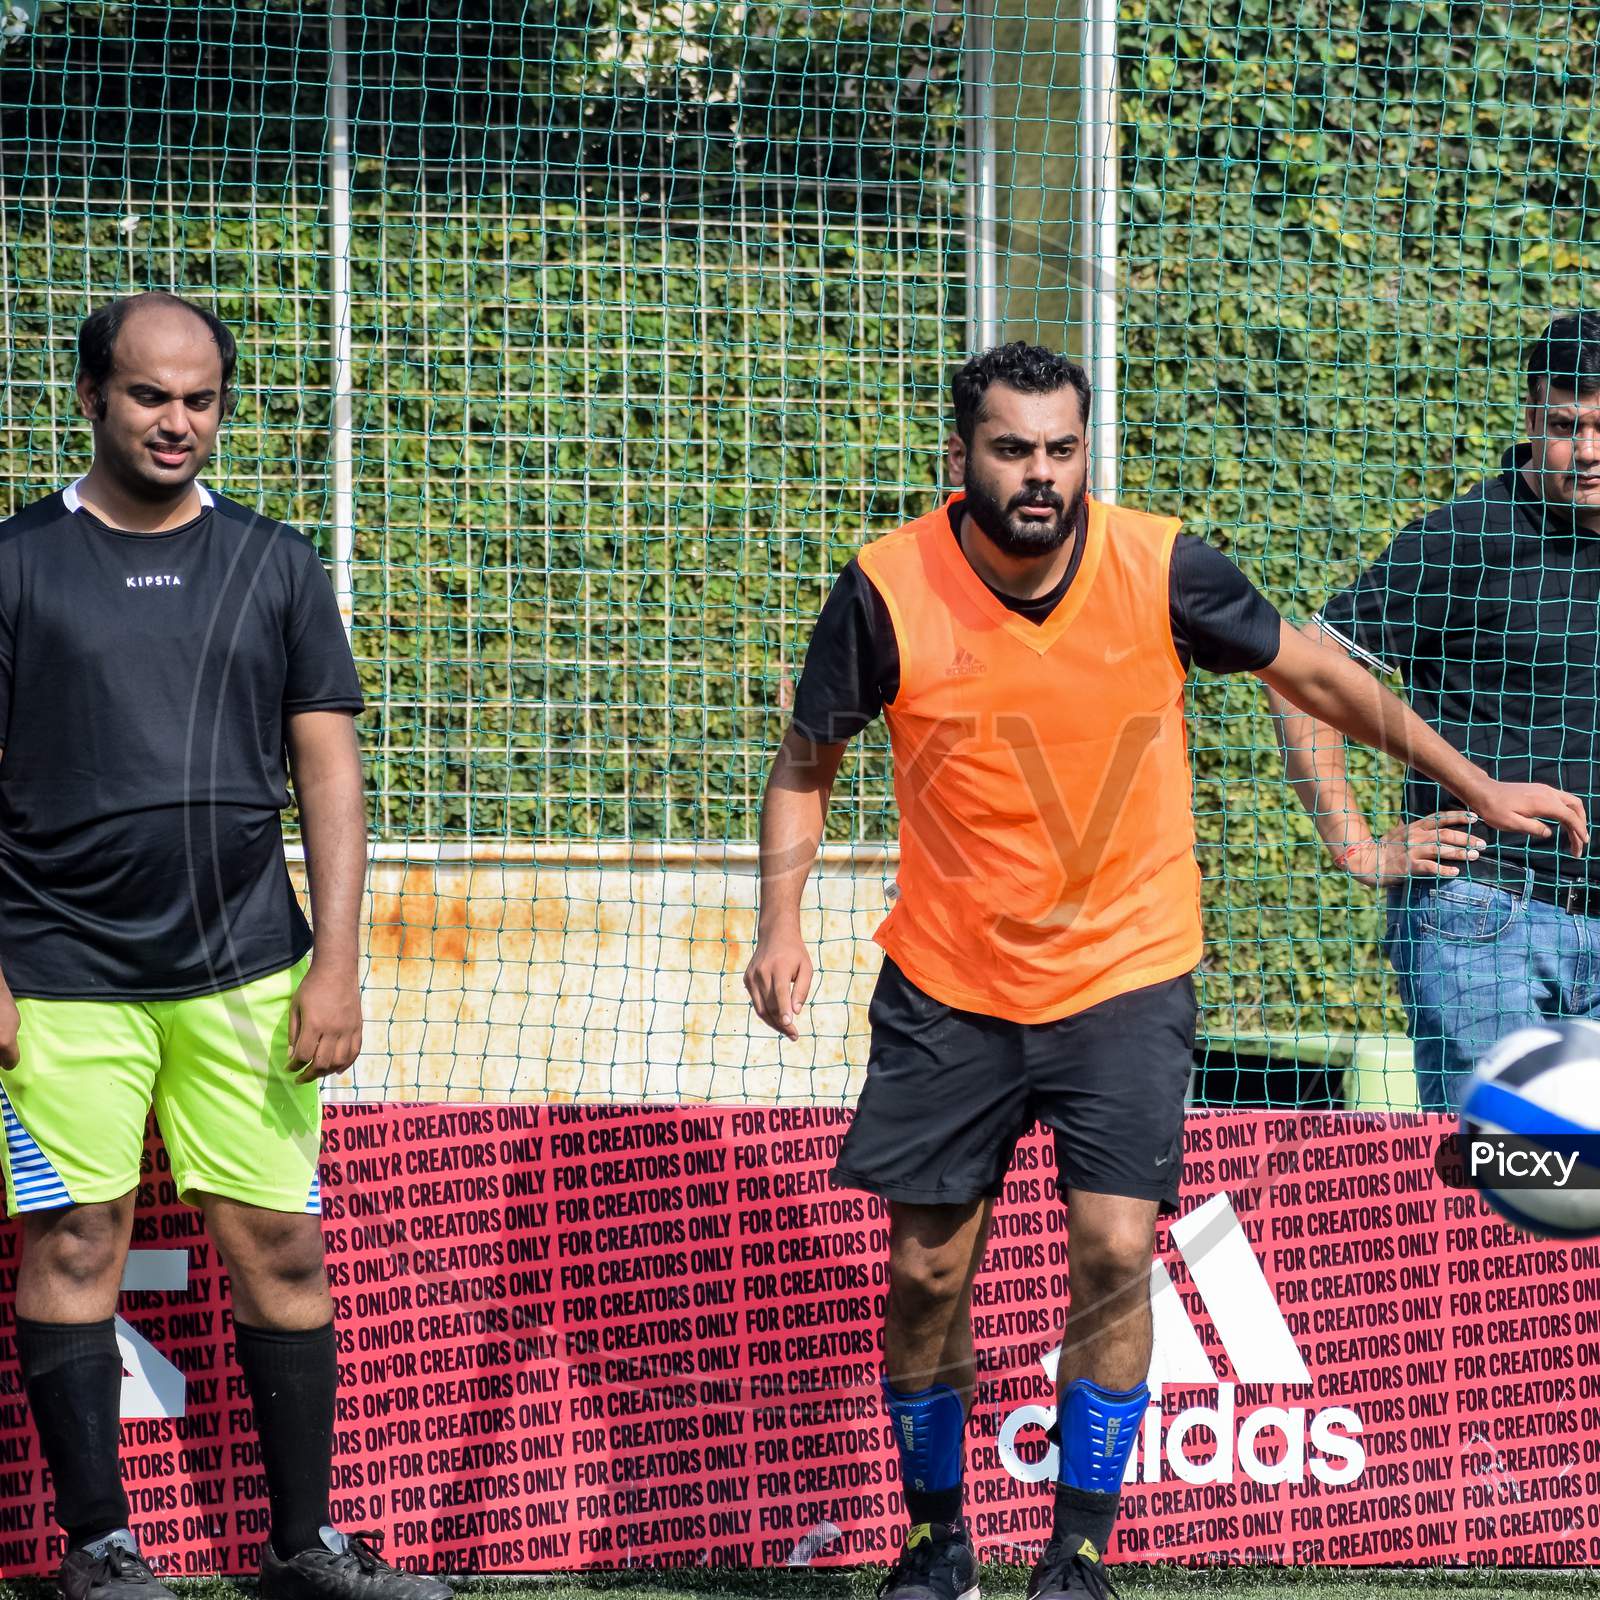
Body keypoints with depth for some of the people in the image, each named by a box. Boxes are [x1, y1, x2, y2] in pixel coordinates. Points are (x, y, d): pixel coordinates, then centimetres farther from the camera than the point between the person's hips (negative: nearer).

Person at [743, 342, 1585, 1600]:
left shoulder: (1162, 568, -12)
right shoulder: (888, 590, -13)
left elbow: (1313, 673, 4)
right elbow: (806, 764, 2)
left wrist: (1475, 786, 8)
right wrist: (782, 922, -12)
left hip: (1126, 977, -1)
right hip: (948, 988, 1)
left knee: (1114, 1249, -12)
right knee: (925, 1271, 3)